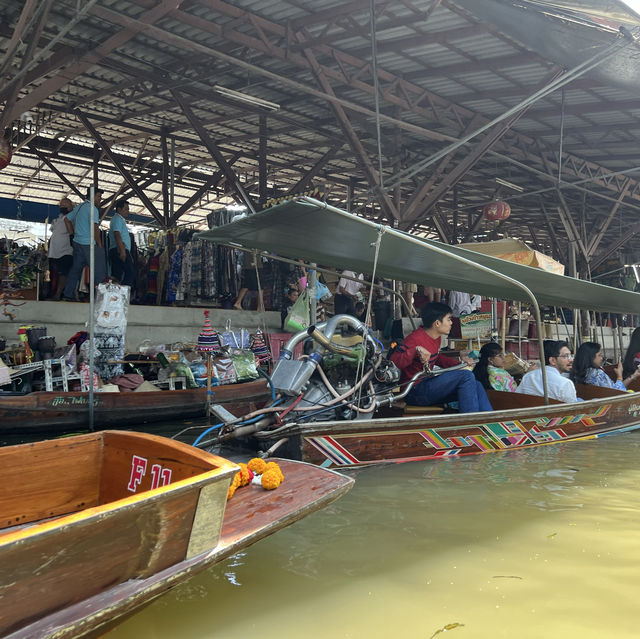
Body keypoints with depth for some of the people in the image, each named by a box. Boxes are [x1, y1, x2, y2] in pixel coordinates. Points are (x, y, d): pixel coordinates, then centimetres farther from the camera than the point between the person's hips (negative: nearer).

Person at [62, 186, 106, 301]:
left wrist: (73, 234, 20)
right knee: (98, 271, -4)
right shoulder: (92, 208, -11)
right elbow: (94, 228, -19)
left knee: (75, 269, 12)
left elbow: (67, 219, 23)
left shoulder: (79, 207, 16)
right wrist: (99, 244, -14)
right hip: (89, 244, -9)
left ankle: (67, 294, 14)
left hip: (77, 243, 9)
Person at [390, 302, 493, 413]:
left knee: (476, 385, -1)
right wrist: (416, 350, -39)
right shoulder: (415, 338, -19)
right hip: (414, 391, -10)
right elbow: (394, 362, -27)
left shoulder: (436, 337, 10)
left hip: (428, 385, 10)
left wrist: (458, 363, 15)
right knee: (466, 376, -20)